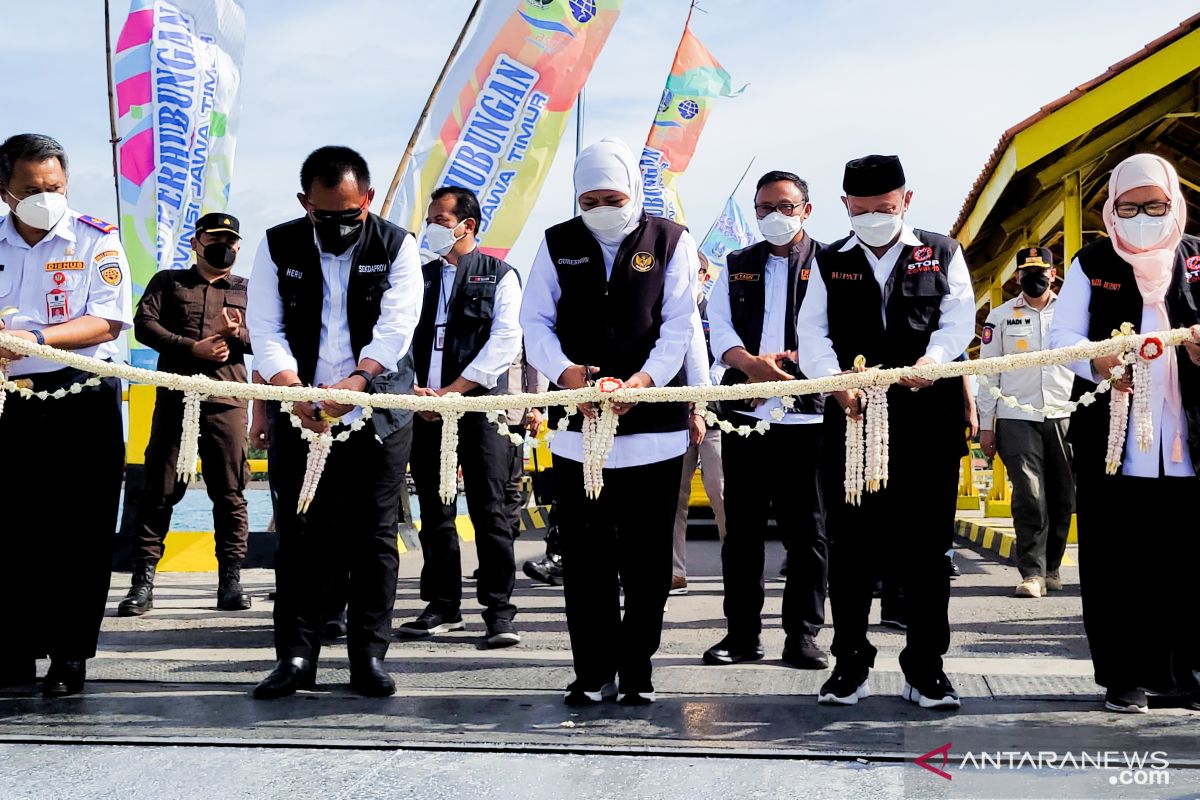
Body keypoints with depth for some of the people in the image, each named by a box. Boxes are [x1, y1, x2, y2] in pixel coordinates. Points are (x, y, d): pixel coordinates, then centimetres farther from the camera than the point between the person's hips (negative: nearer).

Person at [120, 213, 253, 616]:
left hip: (227, 401, 0)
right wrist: (192, 347, -10)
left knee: (229, 492, 0)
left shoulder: (248, 290, 17)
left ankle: (230, 580, 5)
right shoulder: (168, 281, 15)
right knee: (160, 489, -1)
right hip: (175, 397, 0)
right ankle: (143, 580, 2)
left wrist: (238, 334, -14)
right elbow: (144, 324, 2)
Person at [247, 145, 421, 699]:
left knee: (373, 538, 1)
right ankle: (296, 656, 11)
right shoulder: (278, 246, 4)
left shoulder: (396, 247, -1)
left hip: (377, 417, -1)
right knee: (300, 538, 3)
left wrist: (355, 382, -25)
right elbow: (265, 329, -2)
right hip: (299, 417, 1)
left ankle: (369, 655, 10)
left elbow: (395, 328, -10)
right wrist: (293, 390, -18)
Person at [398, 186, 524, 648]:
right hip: (427, 411, 5)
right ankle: (443, 607, 16)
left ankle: (499, 611, 0)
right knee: (434, 513, 7)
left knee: (491, 511, -5)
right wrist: (413, 389, -6)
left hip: (482, 407, -5)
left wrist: (451, 392, -12)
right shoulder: (421, 277, 17)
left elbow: (505, 342, -7)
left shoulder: (499, 276, 3)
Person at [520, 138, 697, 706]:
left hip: (653, 425, -2)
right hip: (577, 424, 2)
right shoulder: (558, 244, 10)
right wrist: (563, 370, -15)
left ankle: (636, 671, 17)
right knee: (584, 556, 5)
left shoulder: (670, 242, 4)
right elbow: (534, 320, 5)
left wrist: (647, 378, -20)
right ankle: (593, 672, 16)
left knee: (647, 558, 4)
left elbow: (680, 324, -3)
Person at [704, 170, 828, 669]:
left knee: (806, 529, 2)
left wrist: (790, 359, -21)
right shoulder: (736, 267, 14)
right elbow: (719, 327, 3)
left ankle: (803, 635, 11)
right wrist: (751, 364, -17)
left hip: (807, 413, -3)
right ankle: (742, 633, 16)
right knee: (742, 526, 7)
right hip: (745, 412, 3)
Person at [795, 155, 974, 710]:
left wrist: (930, 360, -20)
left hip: (928, 419, -1)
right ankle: (851, 662, 14)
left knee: (926, 543, 3)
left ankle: (925, 666, 13)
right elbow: (812, 333, 3)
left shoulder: (942, 254, 11)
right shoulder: (830, 263, 13)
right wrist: (837, 381, -16)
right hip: (850, 417, 1)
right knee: (850, 543, 3)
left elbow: (959, 318, 0)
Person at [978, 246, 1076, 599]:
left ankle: (1052, 568, 20)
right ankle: (1032, 573, -6)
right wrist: (986, 425, 3)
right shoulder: (1000, 317, 8)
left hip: (1063, 417, 2)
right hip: (1016, 419, -2)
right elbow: (988, 372, 8)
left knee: (1062, 498, 6)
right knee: (1029, 497, -10)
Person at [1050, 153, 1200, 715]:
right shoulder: (1092, 263, 5)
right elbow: (1064, 336, -2)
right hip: (1110, 443, -1)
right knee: (1113, 561, 2)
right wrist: (1098, 363, -23)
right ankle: (1123, 676, 13)